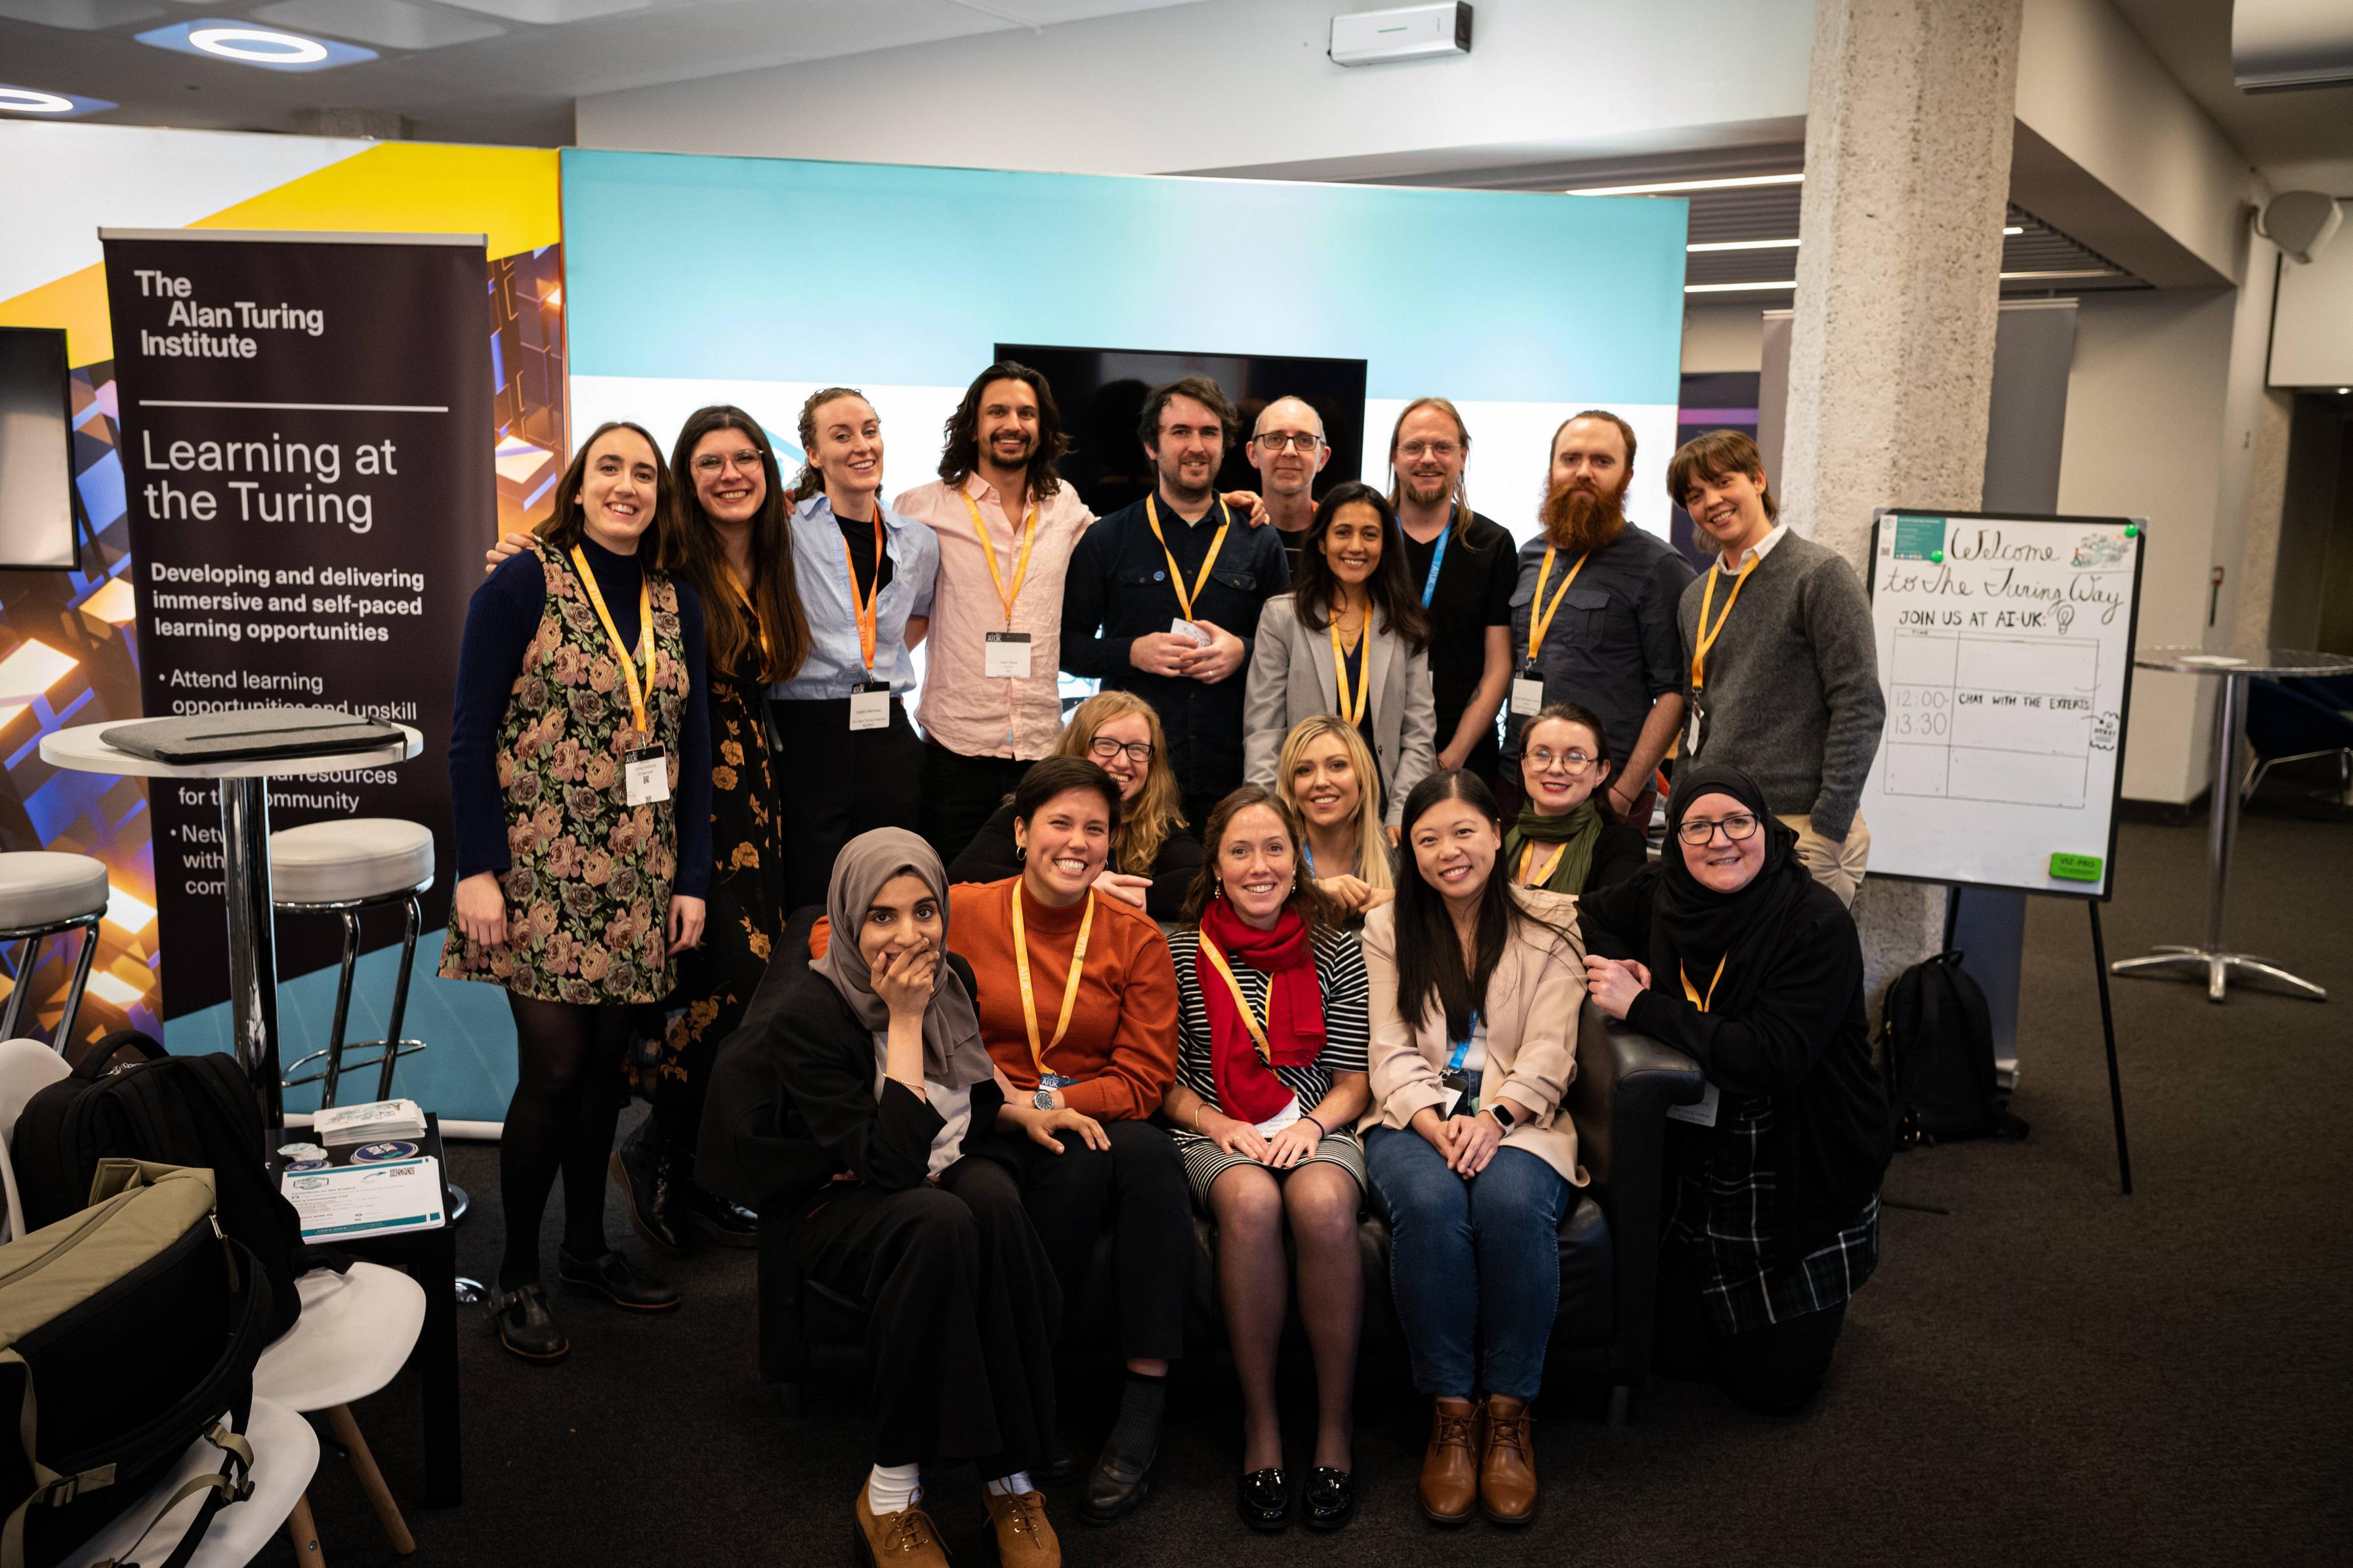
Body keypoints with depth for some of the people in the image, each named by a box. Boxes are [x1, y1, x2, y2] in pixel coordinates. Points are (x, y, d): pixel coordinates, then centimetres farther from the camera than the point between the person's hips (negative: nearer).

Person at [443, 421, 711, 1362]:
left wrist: (693, 879, 6)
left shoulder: (677, 605, 9)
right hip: (538, 872, -5)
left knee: (607, 1063, 11)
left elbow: (692, 747, 11)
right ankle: (517, 1277, 10)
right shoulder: (524, 585, -5)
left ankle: (587, 1249, 26)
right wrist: (477, 870, -12)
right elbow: (471, 732, -7)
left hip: (636, 884, 5)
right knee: (555, 1066, -6)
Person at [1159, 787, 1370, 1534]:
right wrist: (1218, 1125, -11)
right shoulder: (1182, 952, 6)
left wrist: (1313, 1122, -11)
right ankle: (1260, 1428, -21)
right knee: (1251, 1203, -36)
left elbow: (1354, 1077, 8)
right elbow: (1166, 1081, 7)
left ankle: (1335, 1430, -20)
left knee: (1322, 1205, -35)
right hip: (1216, 1135, 0)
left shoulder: (1334, 951, 9)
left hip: (1315, 1128, 1)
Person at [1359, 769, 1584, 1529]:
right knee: (1430, 1202, -34)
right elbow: (1393, 1053, 3)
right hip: (1415, 1120, 1)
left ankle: (1509, 1413, -17)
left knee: (1512, 1201, -35)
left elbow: (1549, 1051, 0)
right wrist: (1436, 1125, -16)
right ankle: (1451, 1410, -18)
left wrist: (1494, 1117, -19)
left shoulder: (1548, 925, 9)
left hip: (1517, 1118, 0)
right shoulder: (1387, 929, 12)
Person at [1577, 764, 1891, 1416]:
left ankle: (1809, 1301, 32)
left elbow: (1770, 1060, -31)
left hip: (1804, 1180, -4)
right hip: (1694, 1165, 4)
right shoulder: (1661, 897, -6)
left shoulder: (1817, 923, -21)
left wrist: (1642, 1005, -29)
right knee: (1677, 1351, 6)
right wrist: (1621, 965, -9)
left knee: (1770, 1382, 1)